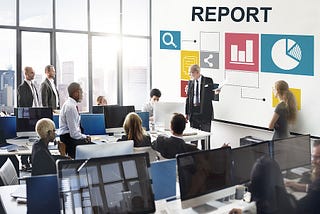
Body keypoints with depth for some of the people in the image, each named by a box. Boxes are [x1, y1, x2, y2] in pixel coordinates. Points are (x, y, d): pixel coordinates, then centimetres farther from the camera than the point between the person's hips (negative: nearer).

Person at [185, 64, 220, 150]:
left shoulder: (208, 81, -2)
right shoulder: (190, 82, 9)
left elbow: (211, 96, 0)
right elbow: (188, 98, 10)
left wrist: (215, 93, -22)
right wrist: (187, 113, 7)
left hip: (205, 111, -4)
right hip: (193, 112, 4)